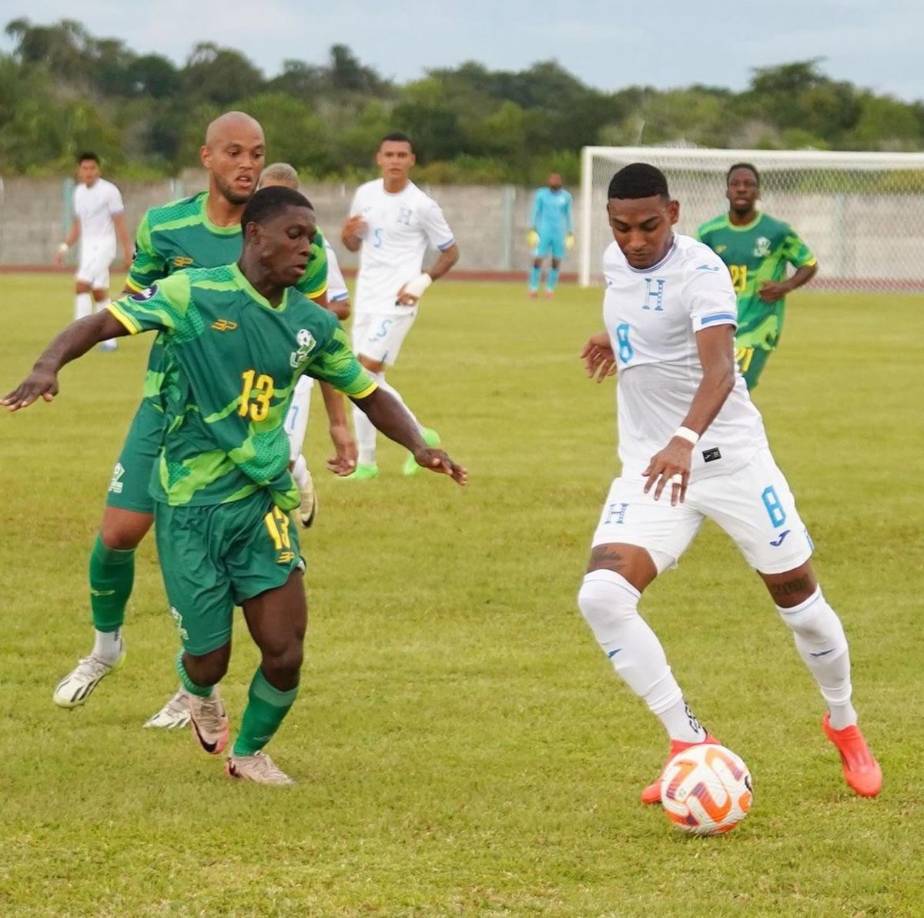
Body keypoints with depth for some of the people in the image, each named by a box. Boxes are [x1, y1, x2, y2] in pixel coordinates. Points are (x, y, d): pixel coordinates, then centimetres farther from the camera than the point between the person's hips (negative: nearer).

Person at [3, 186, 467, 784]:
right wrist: (49, 364, -38)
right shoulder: (193, 295, -11)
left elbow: (368, 393, 16)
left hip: (263, 503, 4)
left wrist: (418, 446, -1)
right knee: (210, 660, 2)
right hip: (190, 507, -4)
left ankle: (250, 751, 25)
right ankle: (200, 694, 42)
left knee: (284, 653, -6)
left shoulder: (314, 324, 4)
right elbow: (103, 323, -19)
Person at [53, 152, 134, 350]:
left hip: (103, 245, -7)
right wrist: (65, 247, 8)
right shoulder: (79, 192, 10)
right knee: (99, 293, 10)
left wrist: (127, 252, -10)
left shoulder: (109, 191, -10)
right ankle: (108, 339, 17)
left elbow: (120, 224, -9)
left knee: (81, 286, -19)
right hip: (87, 246, 7)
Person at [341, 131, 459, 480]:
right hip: (366, 296, 6)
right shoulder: (365, 194, 7)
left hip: (397, 299, -6)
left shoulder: (422, 206, -9)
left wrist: (422, 281, -13)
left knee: (366, 372, -15)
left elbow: (450, 252, 0)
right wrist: (348, 234, -5)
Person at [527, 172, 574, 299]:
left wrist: (571, 234, 11)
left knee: (556, 262, 1)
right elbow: (535, 212, 3)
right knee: (538, 259, -9)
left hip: (559, 233, 2)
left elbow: (568, 216, 13)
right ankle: (533, 288, -1)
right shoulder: (541, 194, 0)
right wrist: (532, 230, -4)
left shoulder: (566, 196, 5)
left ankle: (550, 288, 12)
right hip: (543, 231, -2)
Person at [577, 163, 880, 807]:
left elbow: (719, 369, -36)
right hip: (651, 465, 5)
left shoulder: (699, 270, -19)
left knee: (799, 597, 5)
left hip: (728, 455, -5)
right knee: (602, 594, -18)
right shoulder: (616, 261, 3)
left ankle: (844, 727, 33)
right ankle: (689, 742, -10)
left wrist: (684, 442, -51)